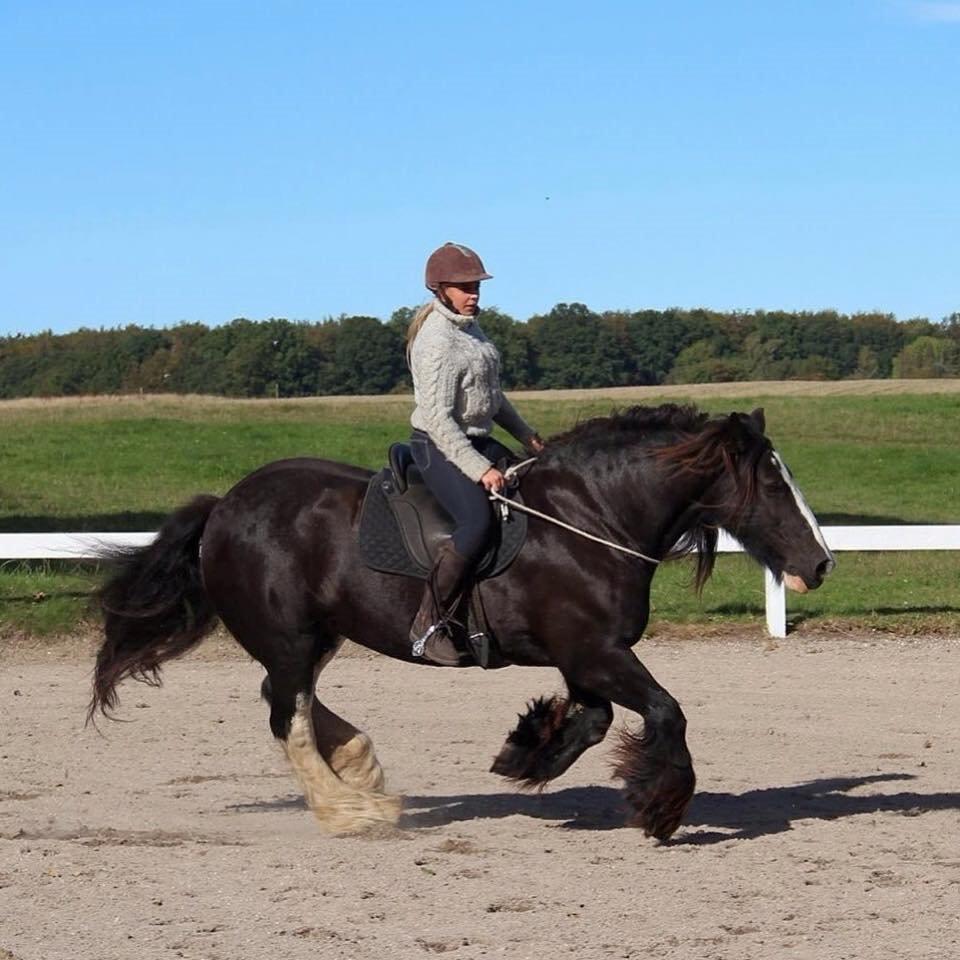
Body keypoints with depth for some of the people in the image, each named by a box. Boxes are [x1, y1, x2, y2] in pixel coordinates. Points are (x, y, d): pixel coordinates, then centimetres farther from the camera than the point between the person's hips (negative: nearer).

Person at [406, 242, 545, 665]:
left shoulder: (469, 328, 11)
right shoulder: (436, 342, -19)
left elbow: (492, 394, 25)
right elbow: (438, 419, -25)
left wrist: (525, 434, 23)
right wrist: (480, 470, -28)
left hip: (478, 441, 10)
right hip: (438, 446, -10)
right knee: (477, 521, -30)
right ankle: (428, 625, -26)